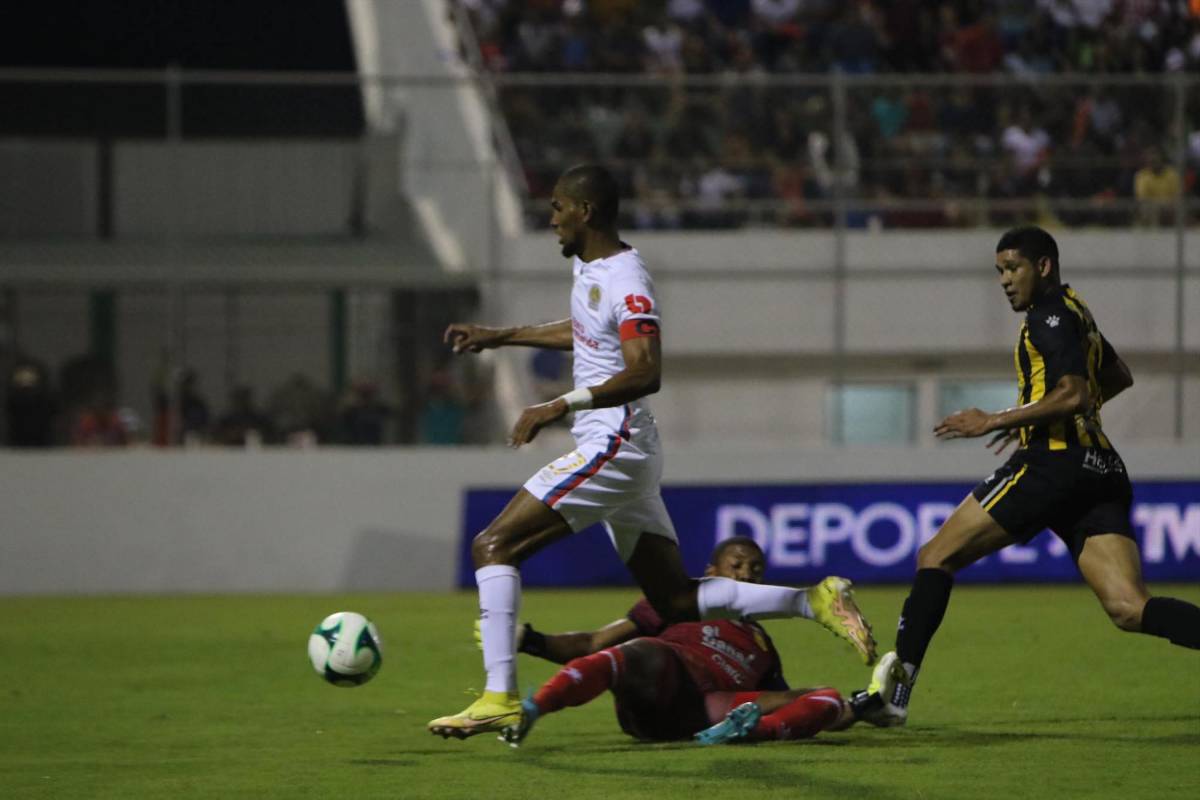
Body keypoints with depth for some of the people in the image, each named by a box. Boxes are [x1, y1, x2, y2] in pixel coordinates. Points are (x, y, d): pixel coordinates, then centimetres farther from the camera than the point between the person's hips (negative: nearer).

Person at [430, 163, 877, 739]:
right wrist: (500, 336, 34)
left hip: (613, 448, -10)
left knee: (492, 546, -13)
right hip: (623, 454, 10)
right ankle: (814, 602, 9)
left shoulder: (625, 282, -17)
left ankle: (499, 696, -19)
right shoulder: (587, 266, 13)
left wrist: (561, 405, -31)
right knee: (678, 601, 11)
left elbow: (645, 373, -29)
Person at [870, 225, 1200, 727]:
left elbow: (1074, 394, -16)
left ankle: (895, 691, -4)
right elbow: (1118, 380, 40)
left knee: (935, 557, 2)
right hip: (1101, 471, 9)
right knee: (1129, 610, -7)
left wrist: (996, 421, -11)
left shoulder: (1052, 313, -4)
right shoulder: (1074, 313, 24)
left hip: (1054, 462, -9)